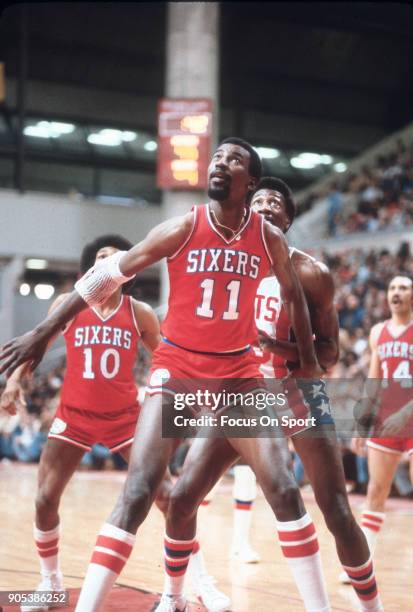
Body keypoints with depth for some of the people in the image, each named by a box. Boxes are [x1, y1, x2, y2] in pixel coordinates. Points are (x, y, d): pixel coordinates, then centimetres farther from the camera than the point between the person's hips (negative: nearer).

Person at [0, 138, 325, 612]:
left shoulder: (269, 239, -2)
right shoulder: (183, 229, -10)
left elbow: (294, 295, 16)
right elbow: (109, 274, -6)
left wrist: (308, 360, 21)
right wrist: (43, 332, -7)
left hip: (238, 372, 3)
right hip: (177, 367, -2)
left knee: (283, 488, -5)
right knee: (138, 491, -16)